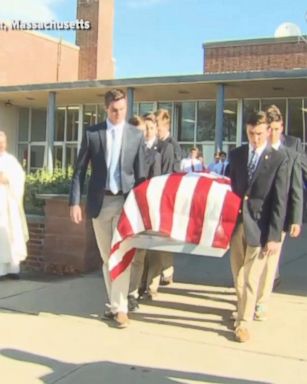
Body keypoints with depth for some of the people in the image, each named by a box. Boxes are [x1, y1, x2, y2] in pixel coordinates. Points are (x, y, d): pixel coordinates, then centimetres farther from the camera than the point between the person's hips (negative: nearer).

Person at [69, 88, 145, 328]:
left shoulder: (136, 135, 3)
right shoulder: (91, 133, 3)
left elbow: (140, 173, 4)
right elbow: (80, 169, 3)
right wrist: (75, 202, -3)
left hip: (125, 202, -1)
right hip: (100, 202, 1)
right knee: (107, 257, 9)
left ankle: (120, 308, 1)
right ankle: (115, 304, 21)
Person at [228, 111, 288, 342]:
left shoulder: (279, 160, -6)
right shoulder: (236, 154, 6)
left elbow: (279, 201, -9)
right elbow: (229, 187, 10)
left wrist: (274, 236, -13)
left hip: (259, 226, -4)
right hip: (235, 222, 4)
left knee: (251, 277, 0)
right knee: (238, 275, 16)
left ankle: (244, 322, 11)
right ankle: (243, 309, 35)